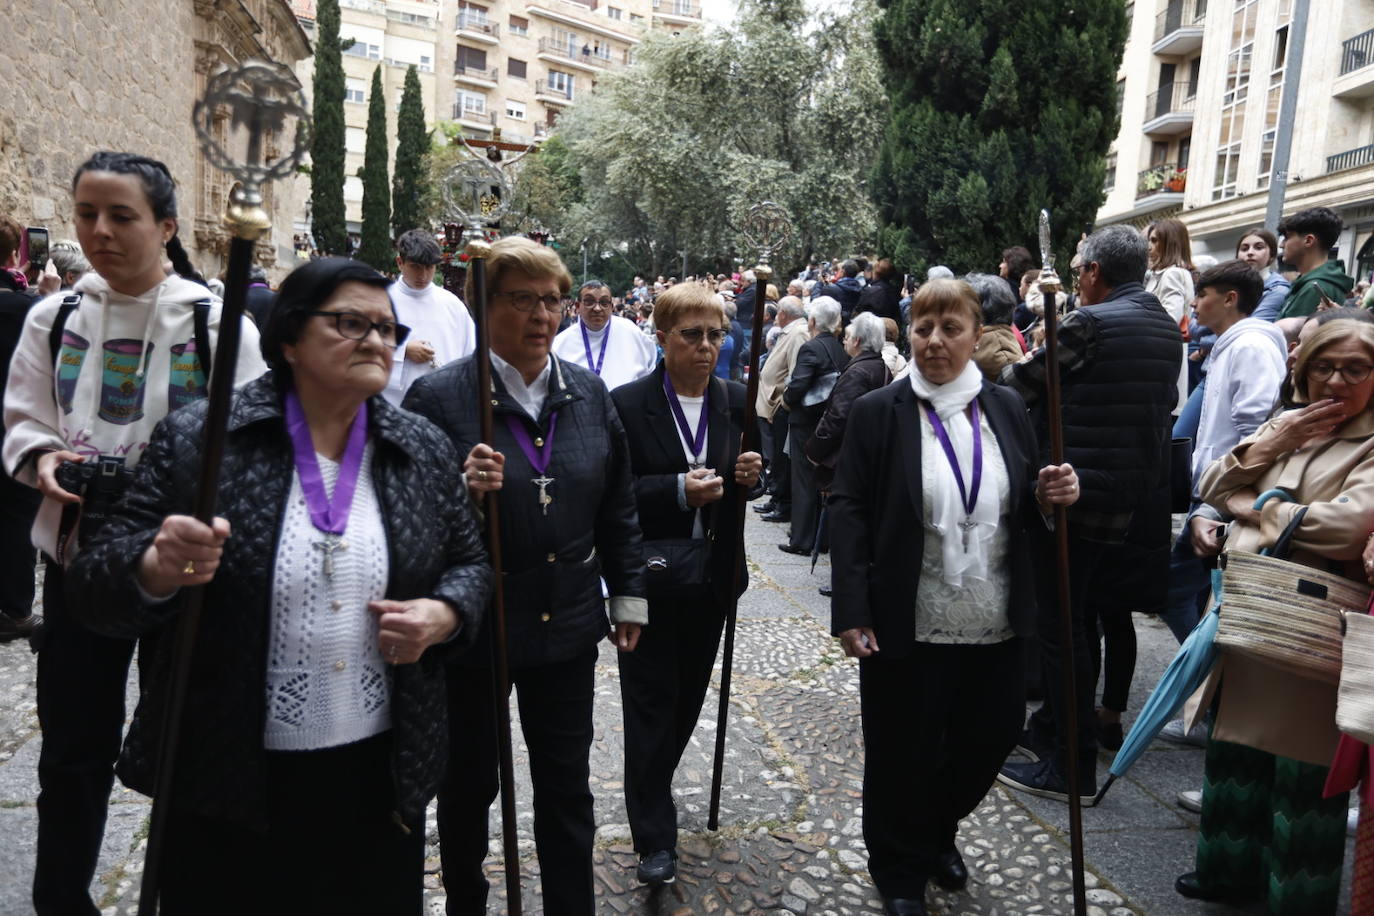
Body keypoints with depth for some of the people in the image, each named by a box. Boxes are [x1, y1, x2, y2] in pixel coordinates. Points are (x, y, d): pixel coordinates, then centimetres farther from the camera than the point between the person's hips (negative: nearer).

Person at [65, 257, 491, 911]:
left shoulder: (426, 452, 2)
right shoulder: (197, 441, -8)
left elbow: (469, 566, 11)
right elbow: (96, 586, -6)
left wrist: (442, 615, -11)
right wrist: (156, 570, -28)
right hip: (227, 782, -2)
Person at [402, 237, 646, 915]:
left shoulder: (590, 394, 2)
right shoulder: (438, 396, -13)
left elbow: (618, 507, 10)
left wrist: (628, 596, 11)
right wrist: (460, 490, -32)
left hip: (567, 627, 3)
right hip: (472, 627, -3)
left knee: (567, 786, 16)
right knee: (469, 784, 18)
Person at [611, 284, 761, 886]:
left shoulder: (736, 401, 3)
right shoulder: (627, 404, -10)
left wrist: (750, 475, -10)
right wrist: (679, 491, -27)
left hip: (712, 577, 5)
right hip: (649, 577, -4)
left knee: (688, 695, 18)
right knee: (651, 702, 3)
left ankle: (653, 791, 42)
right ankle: (655, 839, 14)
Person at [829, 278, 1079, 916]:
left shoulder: (1006, 408, 6)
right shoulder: (877, 412, -6)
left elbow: (1024, 511, 13)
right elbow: (848, 511, -9)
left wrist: (1050, 496, -11)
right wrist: (851, 612, -16)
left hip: (997, 624, 4)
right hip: (906, 625, -4)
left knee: (988, 739, 16)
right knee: (903, 754, 9)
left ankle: (938, 832, 46)